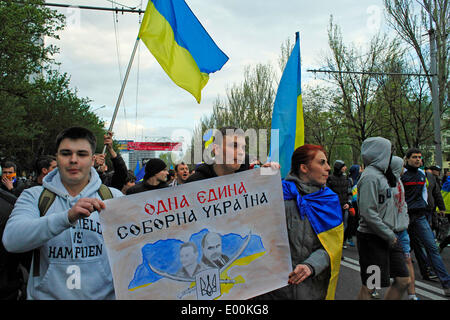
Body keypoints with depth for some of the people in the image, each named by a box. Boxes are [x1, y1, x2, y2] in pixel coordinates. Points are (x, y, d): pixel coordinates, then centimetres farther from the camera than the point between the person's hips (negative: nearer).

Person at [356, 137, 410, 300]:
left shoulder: (381, 174, 13)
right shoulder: (370, 176, -17)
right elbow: (368, 213, -23)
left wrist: (391, 234, 8)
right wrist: (389, 236, -16)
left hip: (387, 238, 9)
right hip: (372, 239, -9)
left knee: (404, 281, 12)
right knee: (368, 286, 2)